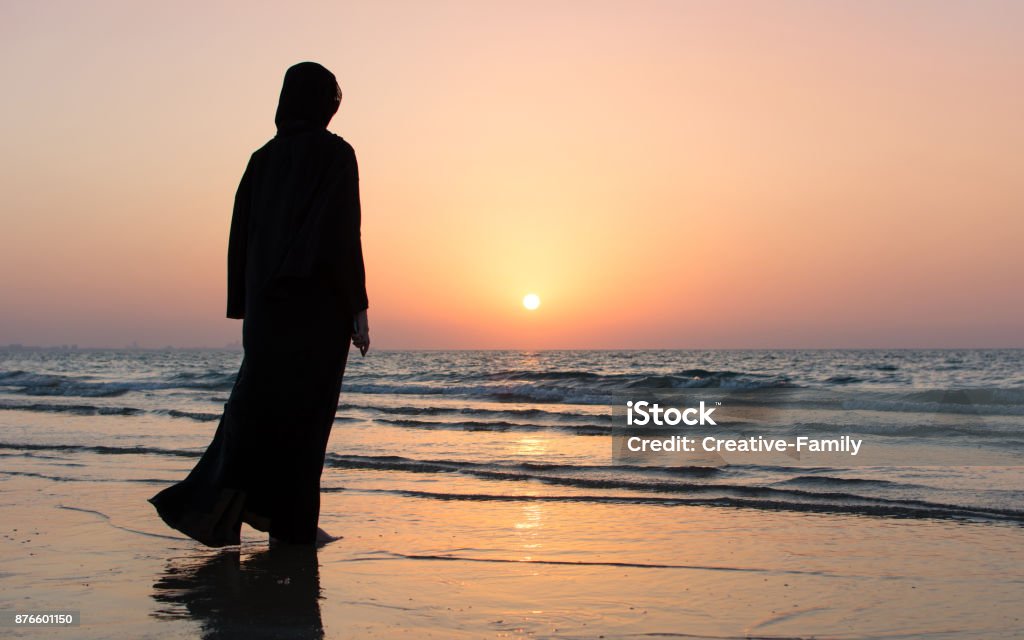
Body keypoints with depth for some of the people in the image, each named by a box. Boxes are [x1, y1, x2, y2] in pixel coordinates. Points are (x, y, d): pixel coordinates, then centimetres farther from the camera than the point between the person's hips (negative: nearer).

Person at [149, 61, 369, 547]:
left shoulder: (263, 158, 12)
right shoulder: (334, 154, -5)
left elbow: (241, 236, 11)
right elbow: (343, 235, -13)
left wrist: (245, 307, 15)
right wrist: (358, 308, -10)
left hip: (267, 301, 6)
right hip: (319, 303, -5)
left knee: (257, 402, 12)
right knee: (305, 407, 1)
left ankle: (212, 500, 0)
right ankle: (293, 523, 7)